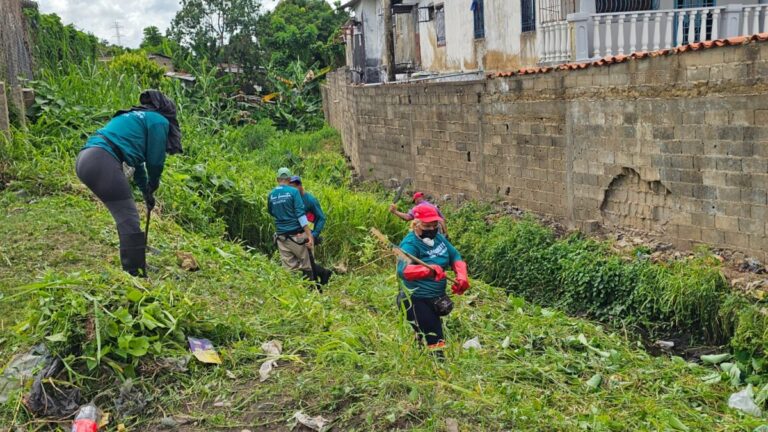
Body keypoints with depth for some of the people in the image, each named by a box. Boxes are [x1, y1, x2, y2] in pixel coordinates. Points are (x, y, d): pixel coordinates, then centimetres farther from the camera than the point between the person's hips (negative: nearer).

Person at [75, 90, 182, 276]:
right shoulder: (159, 121, 5)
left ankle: (131, 268, 32)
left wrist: (146, 192, 44)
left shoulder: (137, 117, 32)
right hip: (102, 161, -9)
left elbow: (137, 161, 39)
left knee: (126, 217, 20)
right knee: (129, 219, -5)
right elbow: (155, 161, 7)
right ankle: (135, 273, -4)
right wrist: (153, 185, 27)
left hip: (84, 160, 10)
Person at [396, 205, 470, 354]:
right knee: (436, 343, -8)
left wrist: (461, 277, -10)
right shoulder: (410, 244, -24)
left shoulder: (439, 238, 0)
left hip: (437, 299, 9)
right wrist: (430, 270, -57)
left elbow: (455, 256, 10)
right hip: (418, 301, -8)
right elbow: (403, 270, -41)